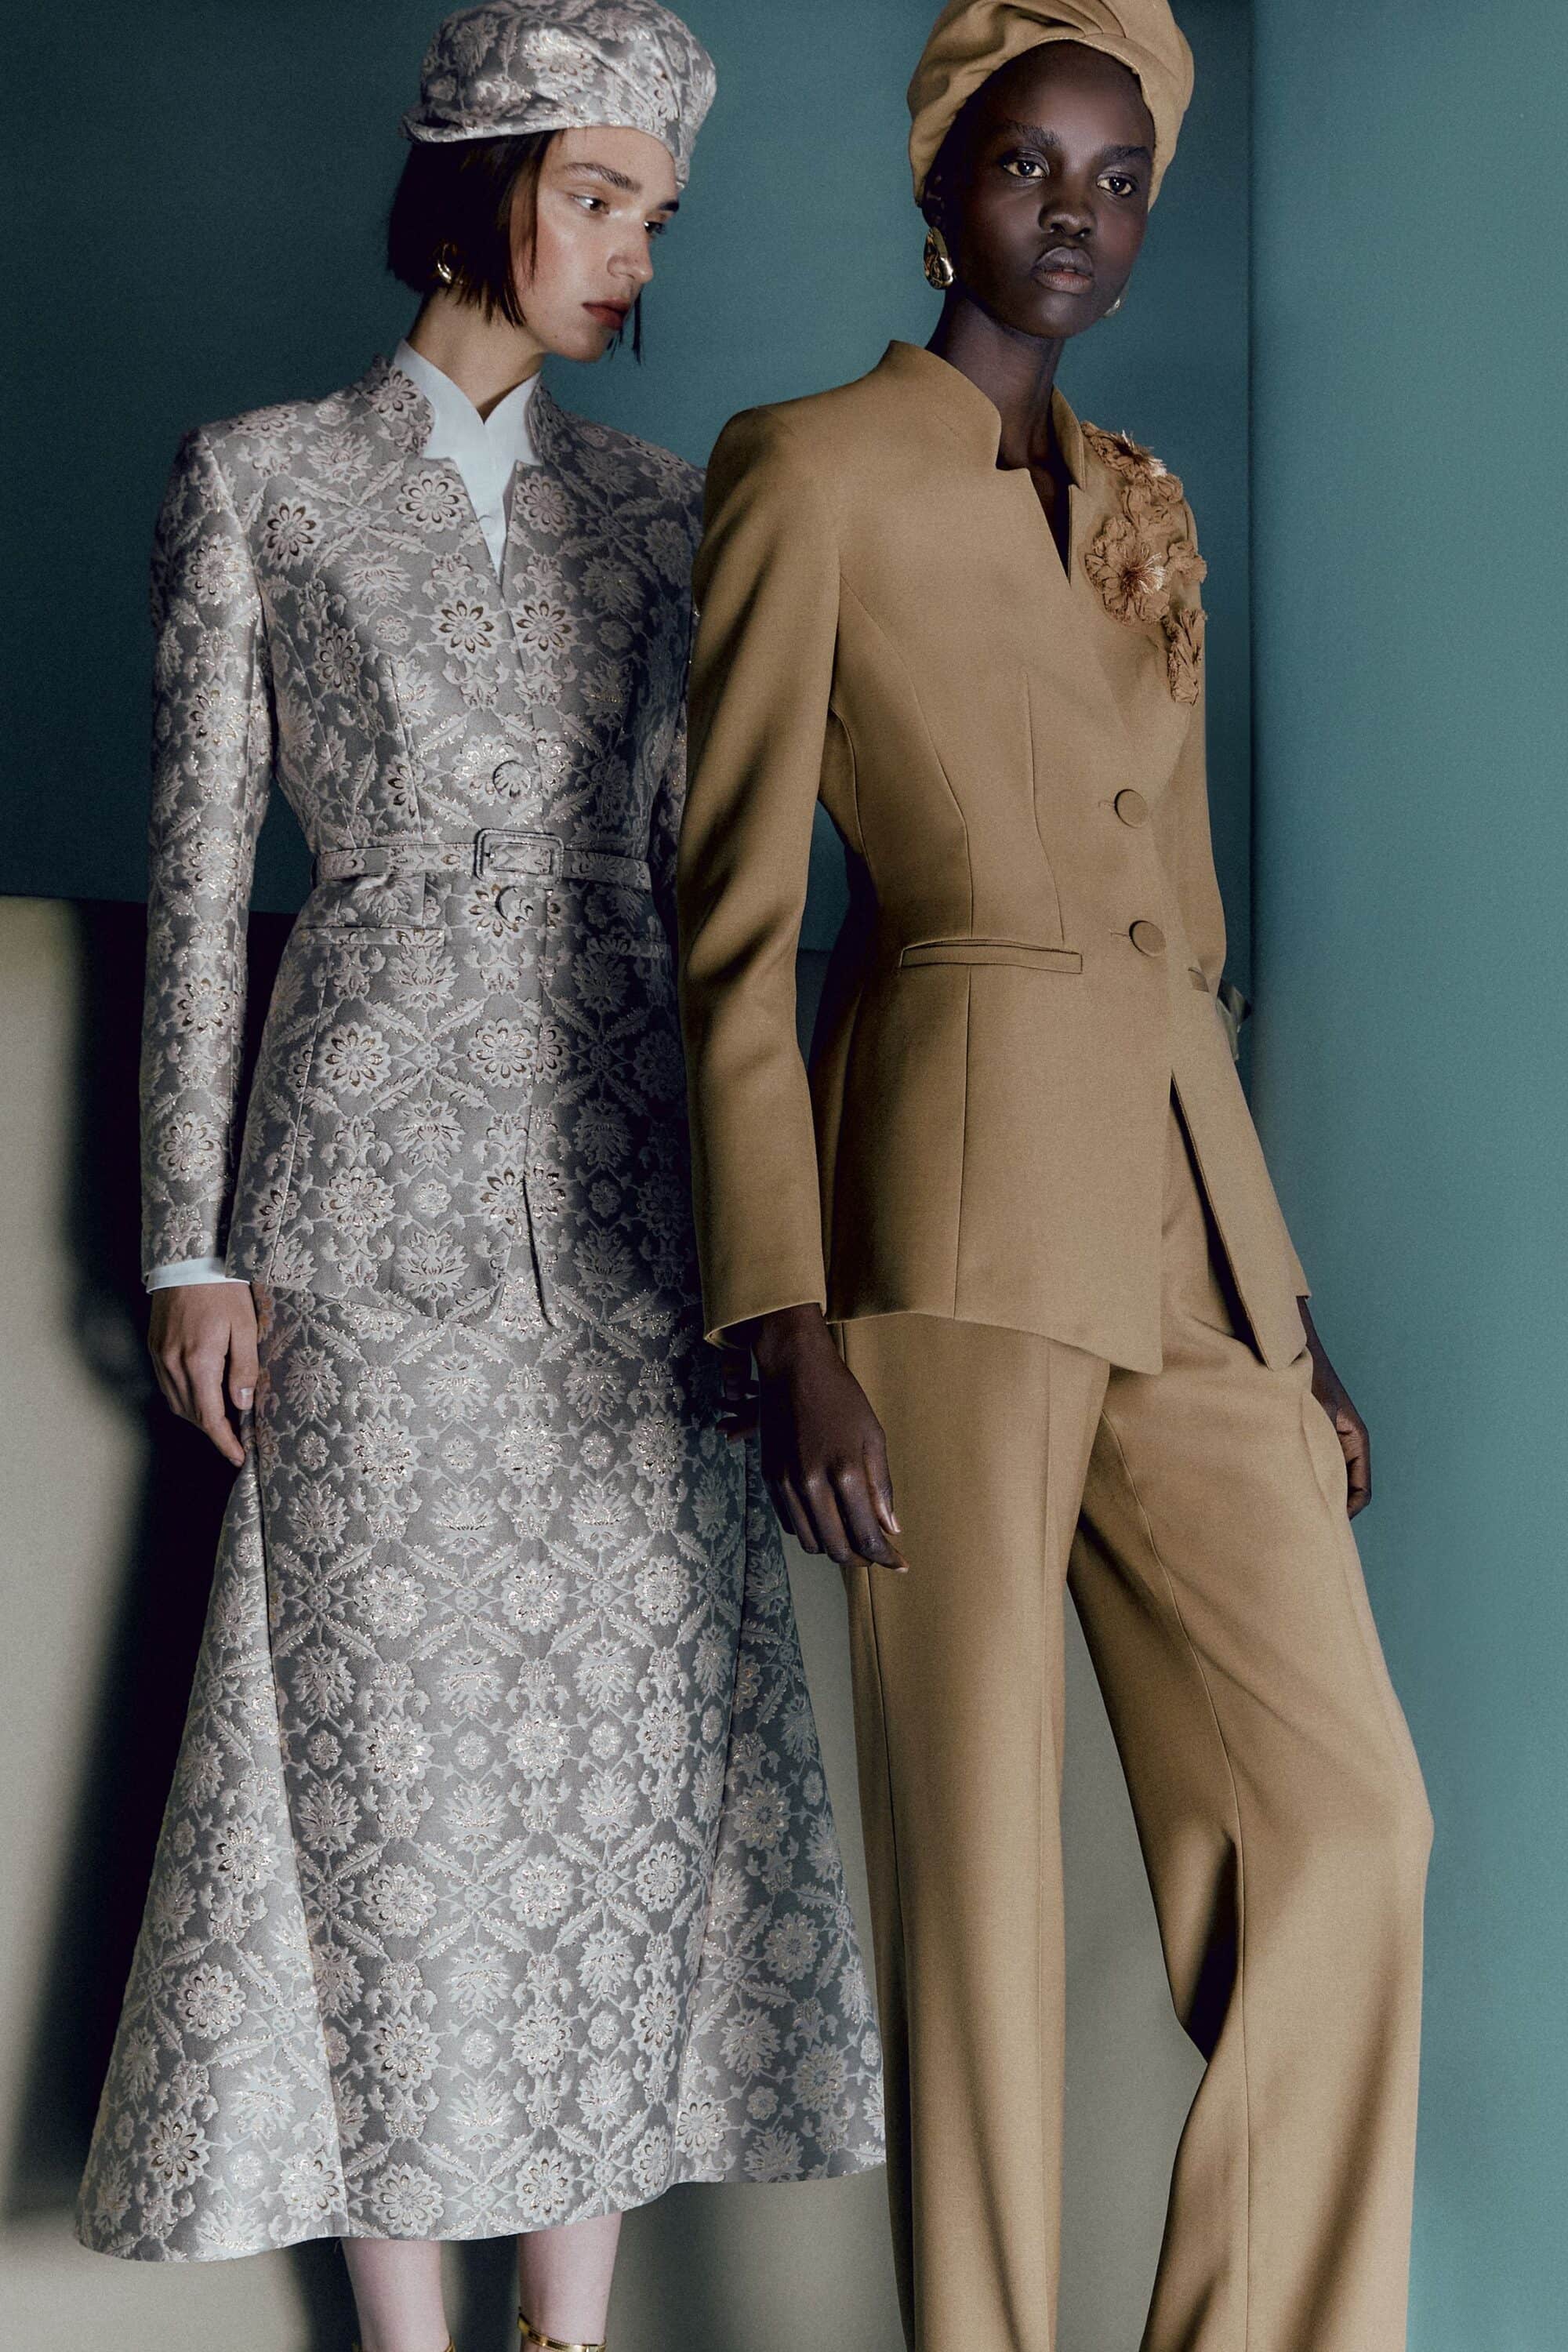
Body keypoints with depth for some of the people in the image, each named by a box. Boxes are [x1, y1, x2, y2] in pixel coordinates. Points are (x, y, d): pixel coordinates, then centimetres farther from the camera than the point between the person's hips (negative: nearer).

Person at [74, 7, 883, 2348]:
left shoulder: (658, 509, 14)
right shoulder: (263, 483, 5)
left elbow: (699, 873, 14)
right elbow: (201, 864, 2)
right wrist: (189, 1244, -4)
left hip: (623, 1193, 3)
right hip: (375, 1181, -3)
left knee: (626, 1741, 1)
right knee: (388, 1747, -2)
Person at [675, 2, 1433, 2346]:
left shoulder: (1144, 505, 18)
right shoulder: (814, 472, -1)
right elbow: (735, 922, -6)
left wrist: (1280, 1295, 19)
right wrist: (786, 1327, -14)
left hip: (1189, 1223, 6)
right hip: (957, 1213, -6)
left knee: (1348, 1825, 2)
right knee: (977, 1861, -1)